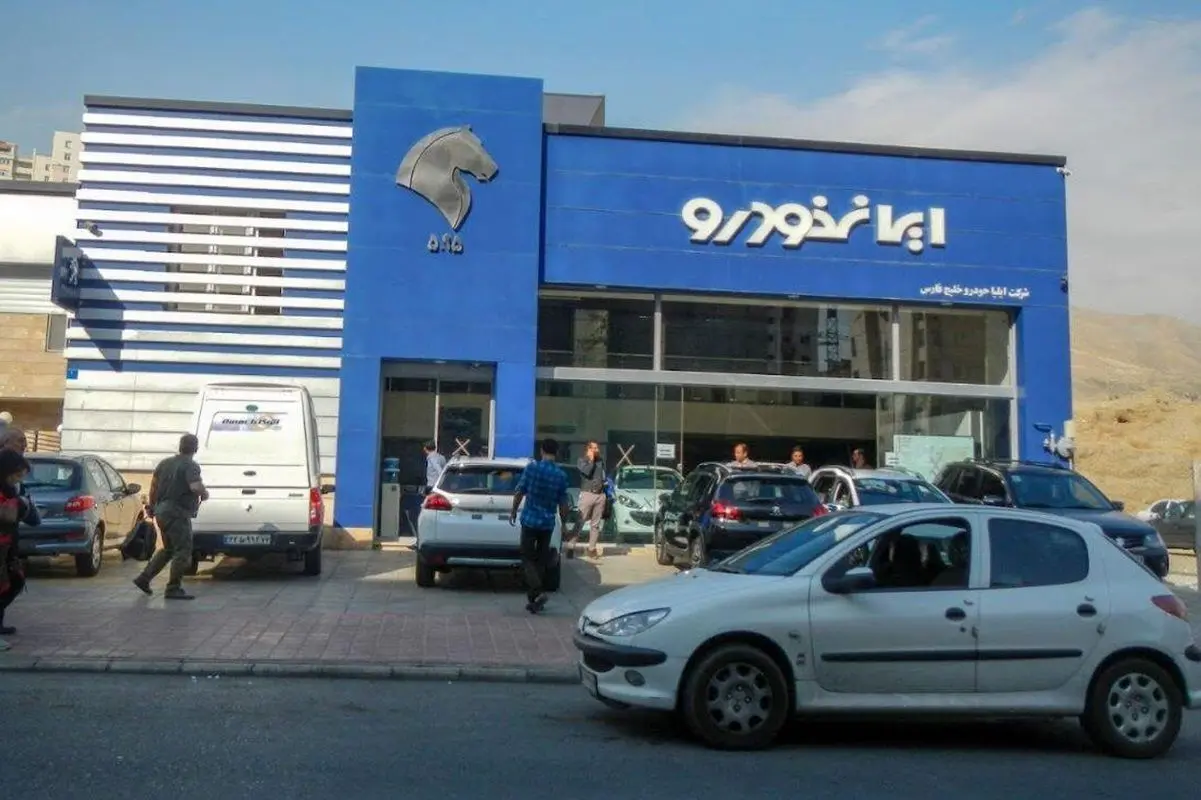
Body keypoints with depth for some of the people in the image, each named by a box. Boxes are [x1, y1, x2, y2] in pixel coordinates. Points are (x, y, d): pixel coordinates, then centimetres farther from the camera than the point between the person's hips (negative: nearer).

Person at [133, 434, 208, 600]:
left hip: (162, 510, 9)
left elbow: (154, 483, 18)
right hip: (177, 513, -9)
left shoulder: (165, 463, 12)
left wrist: (151, 505, 27)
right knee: (183, 551, -3)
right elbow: (196, 487, -28)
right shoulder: (191, 466, -13)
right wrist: (205, 494, -7)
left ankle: (144, 578, 21)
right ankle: (173, 589, -4)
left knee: (168, 549, 22)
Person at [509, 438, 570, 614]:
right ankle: (533, 599, 15)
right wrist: (564, 523, 13)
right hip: (548, 523, 2)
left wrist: (513, 511, 10)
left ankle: (537, 593, -17)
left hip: (530, 520, -2)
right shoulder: (561, 475, -2)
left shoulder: (532, 467, -8)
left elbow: (520, 492, -4)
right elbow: (562, 503, 1)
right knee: (541, 560, 12)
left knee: (528, 558, 3)